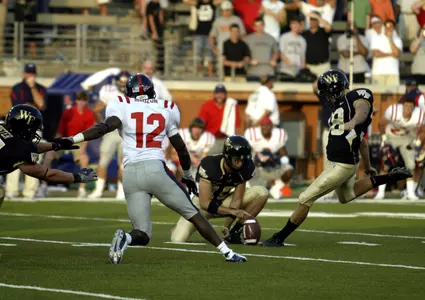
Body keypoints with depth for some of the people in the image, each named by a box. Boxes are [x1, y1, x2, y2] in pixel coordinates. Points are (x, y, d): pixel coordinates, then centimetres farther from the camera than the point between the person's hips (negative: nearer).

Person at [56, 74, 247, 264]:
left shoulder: (123, 107, 10)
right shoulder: (165, 109, 16)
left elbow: (105, 128, -9)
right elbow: (181, 147, 24)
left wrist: (72, 140, -13)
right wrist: (187, 175, 39)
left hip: (130, 173, 0)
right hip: (156, 169, 0)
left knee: (143, 234, 5)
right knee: (192, 213, 14)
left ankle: (125, 237, -28)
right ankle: (227, 252, 9)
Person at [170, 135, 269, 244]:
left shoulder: (245, 168, -18)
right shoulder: (209, 165, -32)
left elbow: (236, 200, -14)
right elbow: (205, 204, -32)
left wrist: (227, 226, -26)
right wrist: (233, 211, -42)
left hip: (224, 201, 4)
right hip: (201, 201, -4)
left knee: (262, 193, -17)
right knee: (178, 240, -24)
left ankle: (234, 233, -10)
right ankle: (179, 228, 16)